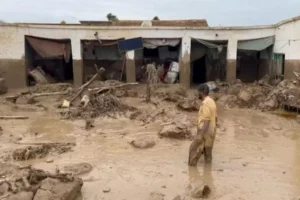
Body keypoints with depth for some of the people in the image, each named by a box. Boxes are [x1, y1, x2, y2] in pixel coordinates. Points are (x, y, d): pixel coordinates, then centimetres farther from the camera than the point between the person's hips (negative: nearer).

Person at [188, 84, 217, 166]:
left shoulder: (205, 104, -20)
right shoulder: (211, 101, 10)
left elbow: (206, 121, -24)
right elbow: (215, 118, 16)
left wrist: (200, 135, -25)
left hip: (205, 132, -9)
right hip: (211, 131, 9)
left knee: (194, 149, 0)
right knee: (207, 151, 13)